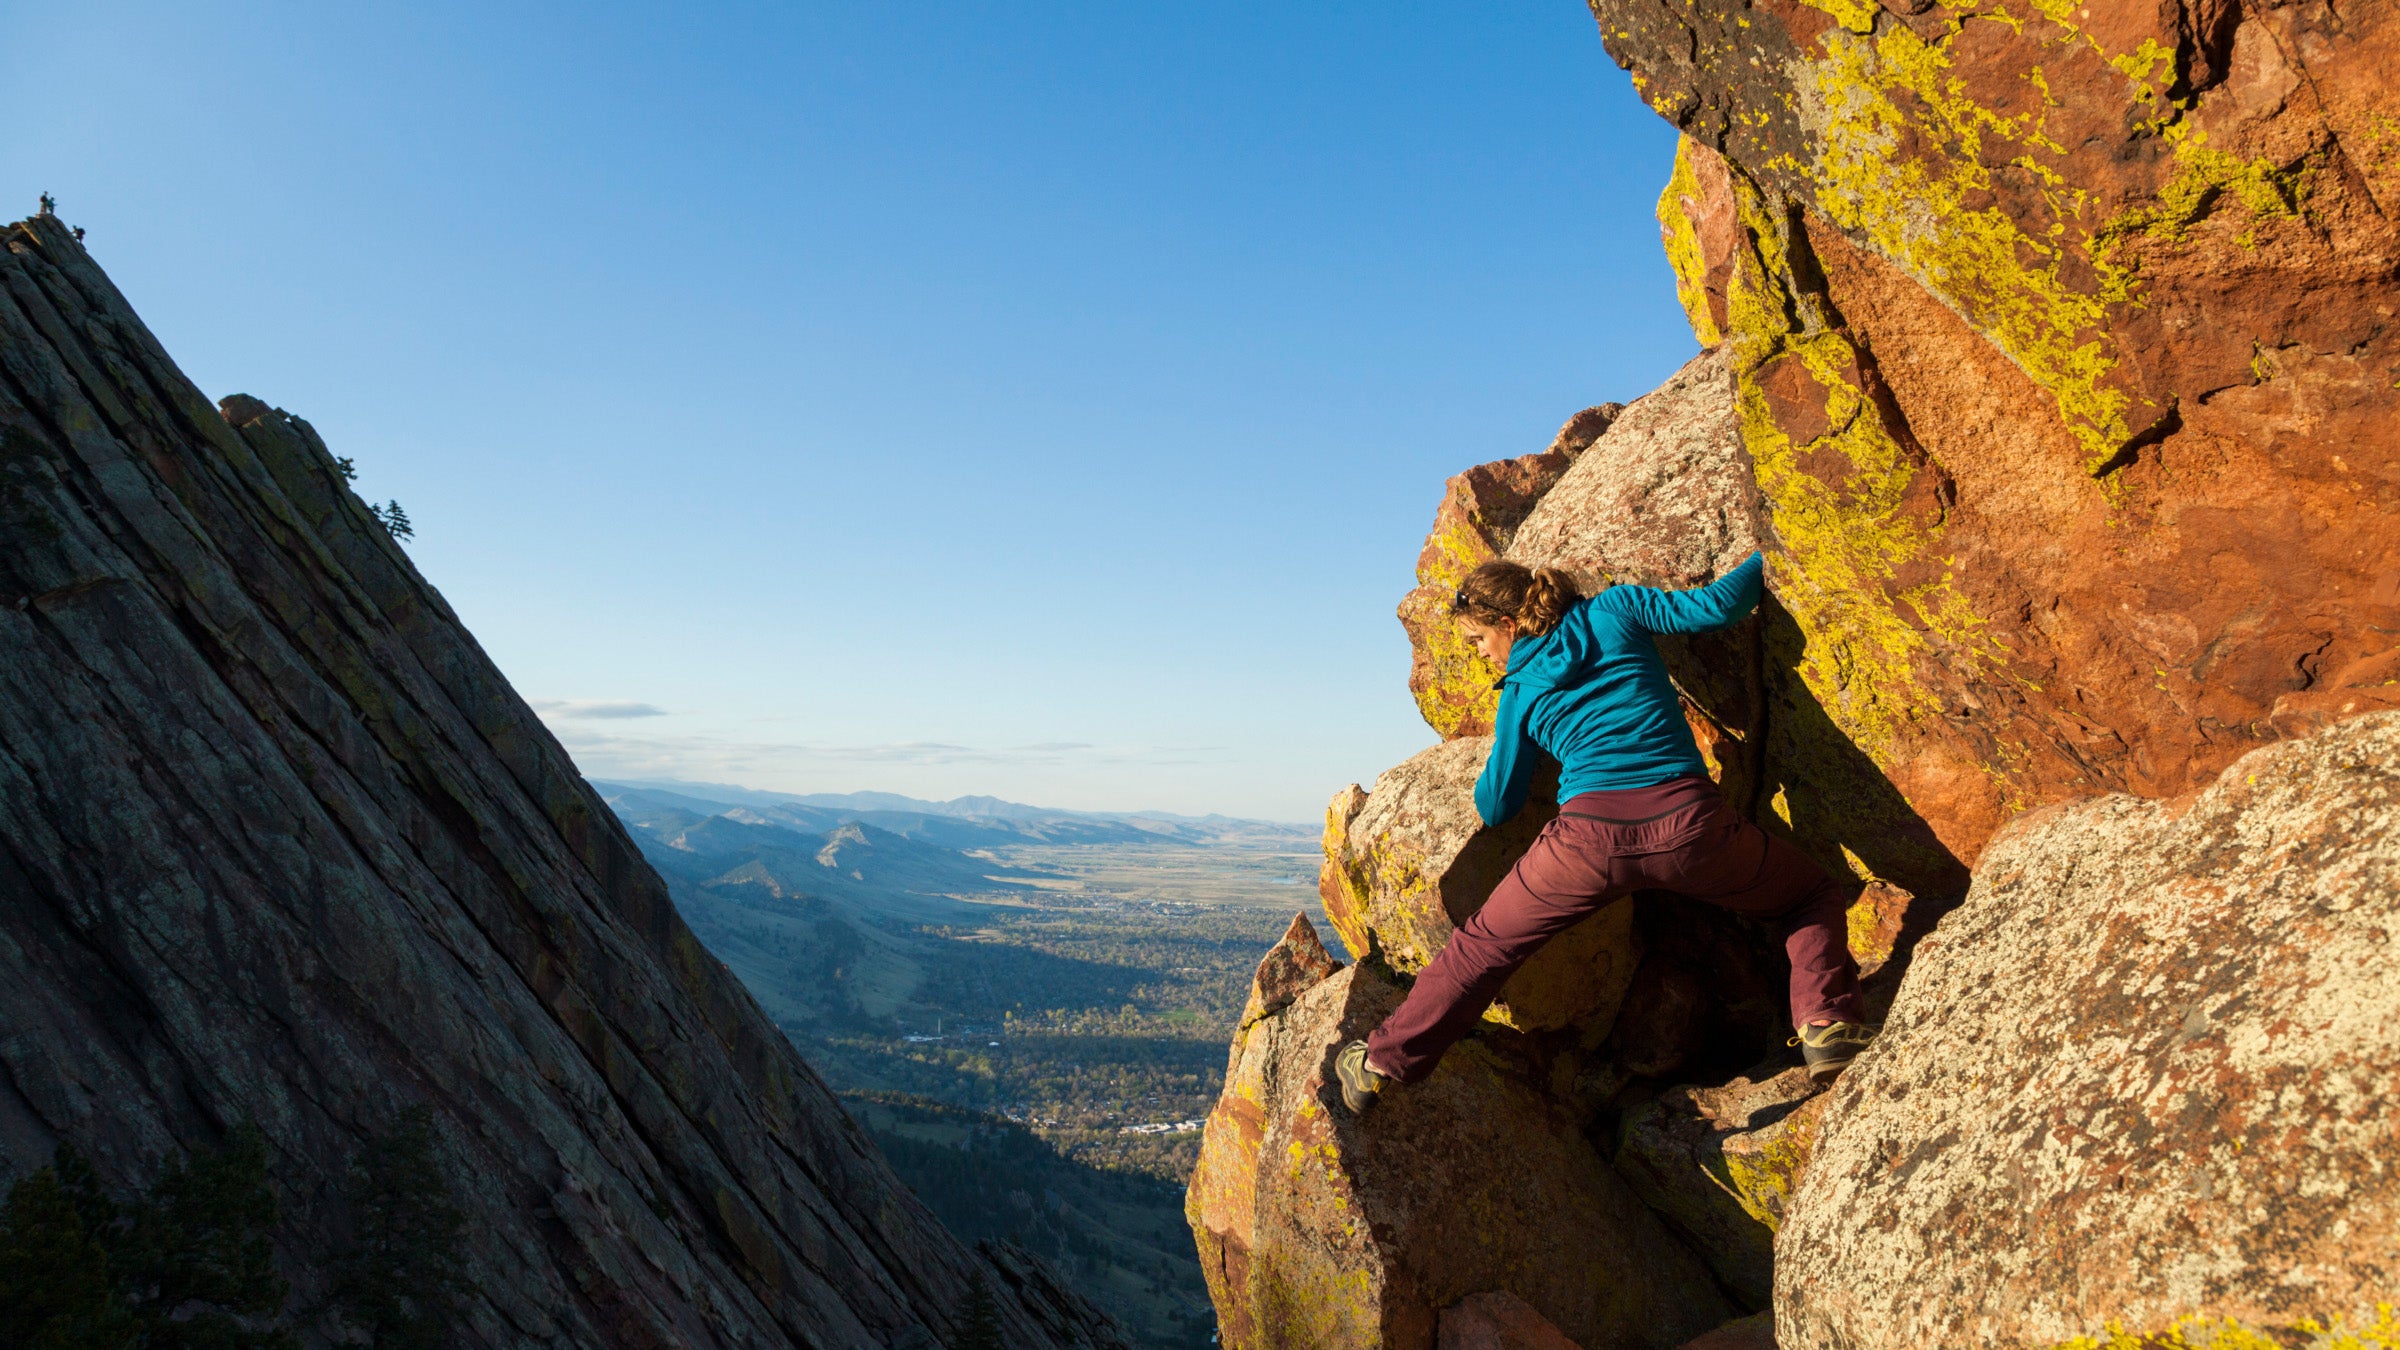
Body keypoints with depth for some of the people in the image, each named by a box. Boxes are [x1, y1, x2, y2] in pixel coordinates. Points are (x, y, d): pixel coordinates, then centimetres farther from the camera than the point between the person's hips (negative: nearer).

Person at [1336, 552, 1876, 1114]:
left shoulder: (1519, 693, 16)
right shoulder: (1615, 608, 15)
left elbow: (1495, 808, 21)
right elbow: (1714, 606, 4)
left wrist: (1491, 765, 43)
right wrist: (1765, 562, 23)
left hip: (1591, 837, 0)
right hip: (1687, 824, 0)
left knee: (1483, 943, 20)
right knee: (1815, 899, 27)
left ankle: (1382, 1062, 23)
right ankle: (1825, 1023, 3)